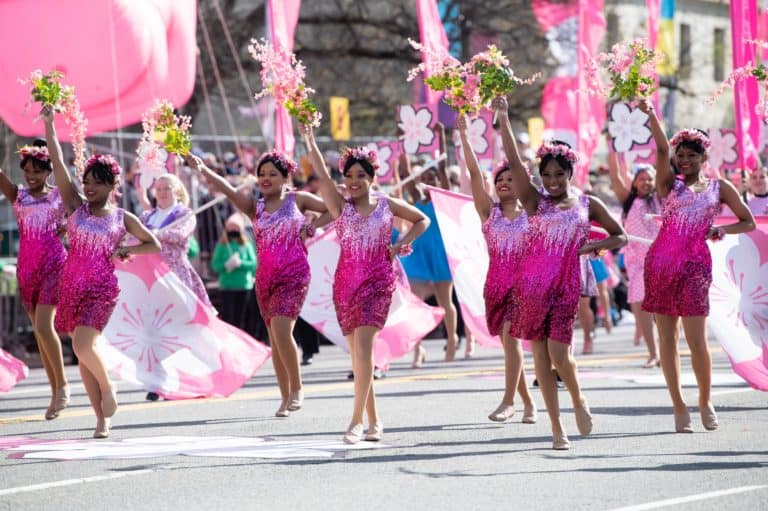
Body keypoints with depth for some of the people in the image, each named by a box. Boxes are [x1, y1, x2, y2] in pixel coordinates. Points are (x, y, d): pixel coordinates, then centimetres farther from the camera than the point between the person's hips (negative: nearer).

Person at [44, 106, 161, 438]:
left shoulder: (122, 218, 4)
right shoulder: (75, 206, 6)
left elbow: (155, 244, 13)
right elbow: (57, 162, 0)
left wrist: (126, 250, -3)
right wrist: (49, 123, -6)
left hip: (102, 289, -3)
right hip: (71, 286, 3)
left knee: (83, 344, -23)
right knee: (82, 352, 4)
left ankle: (107, 386, 4)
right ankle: (102, 419, 10)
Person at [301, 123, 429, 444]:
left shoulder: (388, 205, 5)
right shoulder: (341, 206, 6)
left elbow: (422, 220, 17)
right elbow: (321, 175, -5)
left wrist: (402, 243, 2)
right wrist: (309, 139, -13)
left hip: (378, 281, -3)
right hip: (345, 282, 3)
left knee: (363, 345, -17)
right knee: (357, 351, 5)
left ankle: (357, 420, -19)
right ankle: (373, 420, 14)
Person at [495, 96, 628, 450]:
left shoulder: (588, 205, 8)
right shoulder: (534, 201, 5)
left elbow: (620, 237, 14)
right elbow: (513, 161, -6)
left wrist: (593, 246, -4)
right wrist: (503, 118, -14)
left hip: (567, 284, -1)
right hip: (533, 282, 1)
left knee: (558, 352, -11)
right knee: (540, 353, 2)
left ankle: (578, 400, 19)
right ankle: (556, 427, 9)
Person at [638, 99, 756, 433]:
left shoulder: (719, 188, 10)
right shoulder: (669, 184, 8)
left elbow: (748, 222, 15)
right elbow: (661, 148, -8)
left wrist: (722, 230, -3)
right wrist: (651, 115, -23)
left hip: (695, 265, -1)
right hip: (661, 262, 1)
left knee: (696, 340, -8)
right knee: (667, 337, 1)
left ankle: (705, 401, 12)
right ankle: (679, 406, 7)